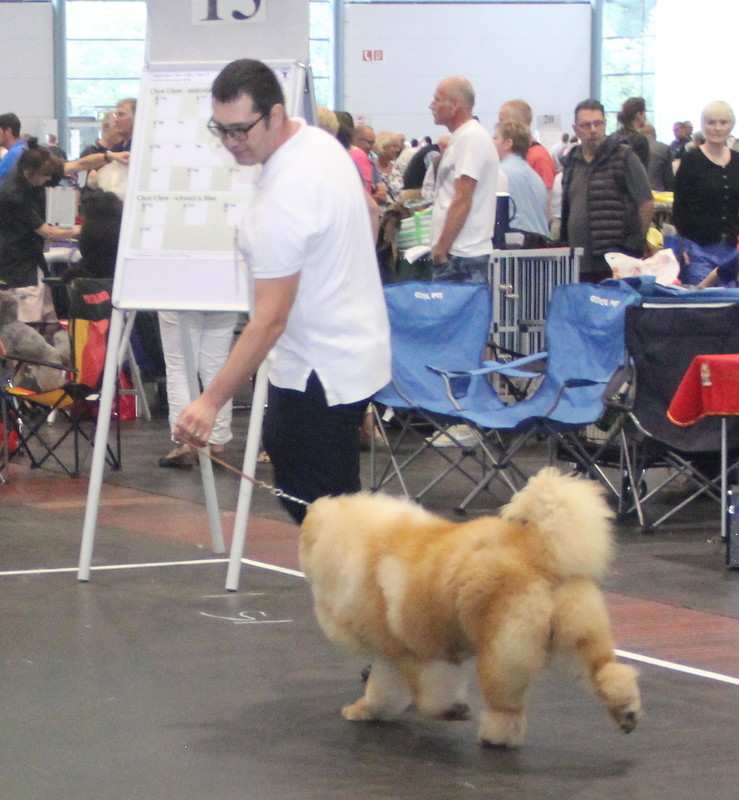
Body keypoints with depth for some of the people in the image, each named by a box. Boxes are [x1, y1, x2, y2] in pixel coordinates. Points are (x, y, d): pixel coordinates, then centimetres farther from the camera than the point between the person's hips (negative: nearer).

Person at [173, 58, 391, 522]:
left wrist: (212, 401, -27)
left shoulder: (282, 198, -26)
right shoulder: (323, 142, 3)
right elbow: (368, 210, 23)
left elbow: (269, 320, -27)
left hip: (325, 371, -11)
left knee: (316, 505, -9)